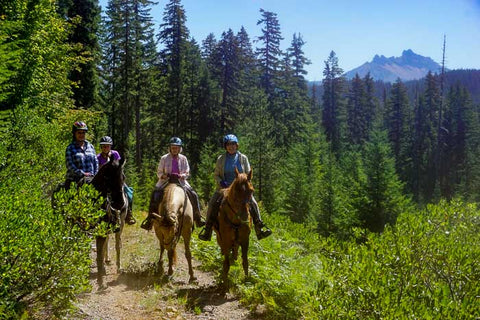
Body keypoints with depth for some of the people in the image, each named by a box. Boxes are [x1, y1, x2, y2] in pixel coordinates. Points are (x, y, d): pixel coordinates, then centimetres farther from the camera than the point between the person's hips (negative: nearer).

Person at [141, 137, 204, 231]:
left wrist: (181, 176, -15)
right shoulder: (164, 158, 4)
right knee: (155, 195, -25)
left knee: (193, 195, -16)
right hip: (166, 181, -1)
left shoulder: (183, 158, 7)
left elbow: (187, 173, 7)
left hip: (180, 182, 1)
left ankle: (197, 219, -1)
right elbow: (159, 173, 7)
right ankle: (150, 220, -16)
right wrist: (165, 175, -15)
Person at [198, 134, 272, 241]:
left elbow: (248, 174, 8)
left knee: (253, 203, -19)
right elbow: (216, 175, 8)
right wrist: (221, 182, -12)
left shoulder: (243, 158, 5)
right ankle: (207, 230, -8)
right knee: (212, 204, -19)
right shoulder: (221, 159, 4)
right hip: (224, 188, 0)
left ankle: (260, 228, -11)